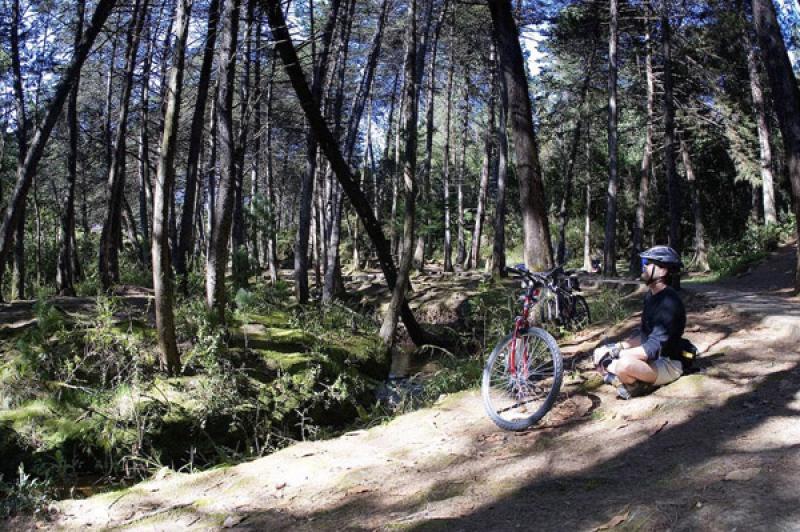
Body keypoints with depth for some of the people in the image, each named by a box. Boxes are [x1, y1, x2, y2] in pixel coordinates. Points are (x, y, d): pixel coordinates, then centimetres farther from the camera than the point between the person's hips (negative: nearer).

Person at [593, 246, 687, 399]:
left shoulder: (669, 302, -24)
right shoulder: (651, 296, 7)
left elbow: (653, 348, -30)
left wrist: (615, 354, -25)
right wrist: (618, 347, -3)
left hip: (668, 364, -9)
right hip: (651, 358, 9)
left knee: (624, 364, -36)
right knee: (600, 353, 1)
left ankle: (634, 385, -7)